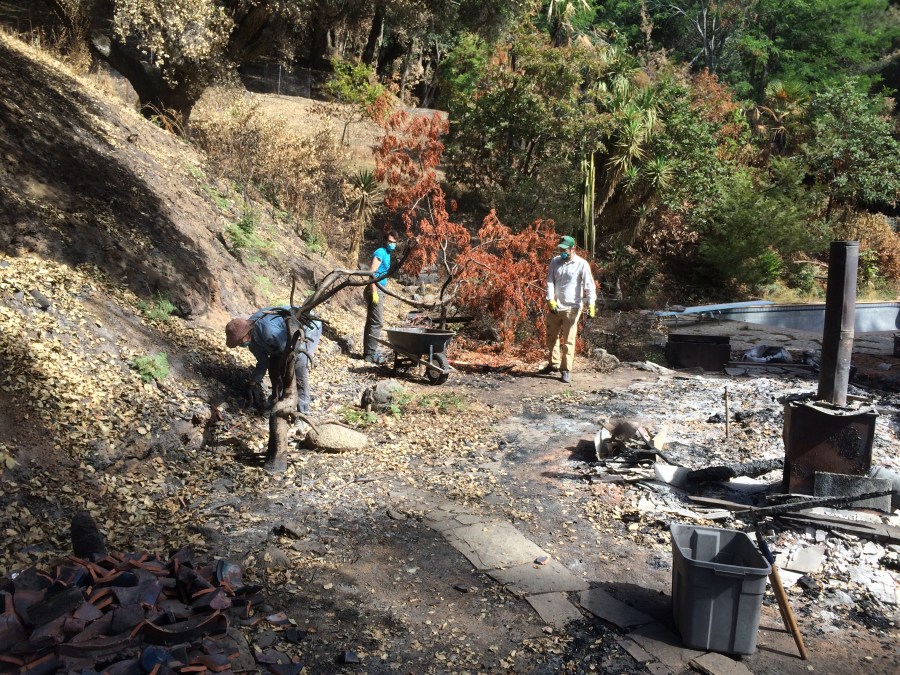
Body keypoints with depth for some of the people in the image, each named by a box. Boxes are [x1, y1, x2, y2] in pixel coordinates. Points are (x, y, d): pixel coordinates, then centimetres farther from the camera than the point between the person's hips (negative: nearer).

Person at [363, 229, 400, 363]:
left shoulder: (387, 254, 18)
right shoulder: (380, 253, -11)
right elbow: (372, 272, -19)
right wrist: (374, 292, -25)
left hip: (379, 291, 10)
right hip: (375, 289, -10)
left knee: (371, 322, 13)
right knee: (377, 322, -11)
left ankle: (369, 351, 20)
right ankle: (371, 354, -9)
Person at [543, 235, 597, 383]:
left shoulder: (581, 264, -9)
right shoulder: (555, 262, 4)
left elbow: (589, 285, -12)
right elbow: (550, 282, 2)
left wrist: (591, 304, -24)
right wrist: (550, 299, -12)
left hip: (572, 308, -5)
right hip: (555, 307, 5)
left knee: (569, 340, -2)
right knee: (551, 337, 16)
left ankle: (566, 370, 5)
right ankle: (553, 364, 32)